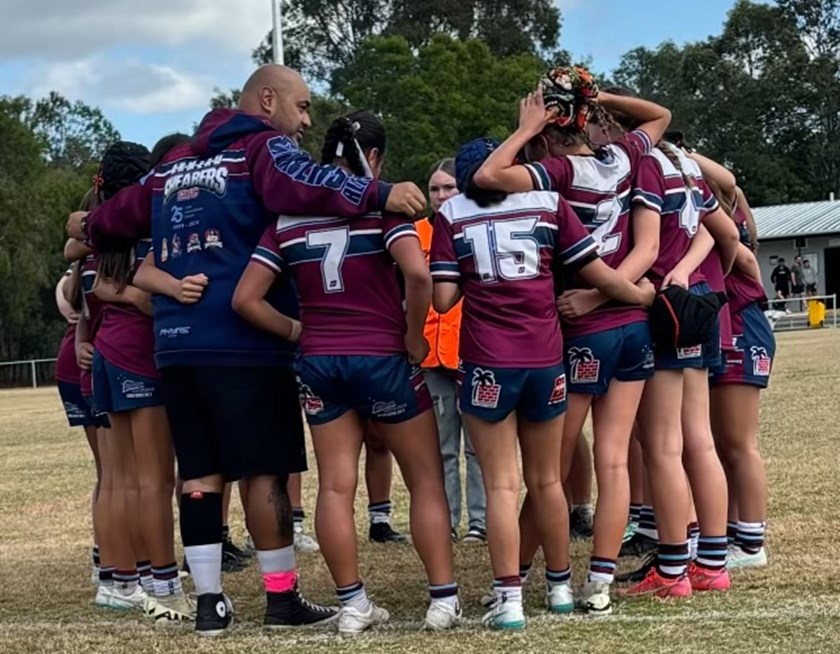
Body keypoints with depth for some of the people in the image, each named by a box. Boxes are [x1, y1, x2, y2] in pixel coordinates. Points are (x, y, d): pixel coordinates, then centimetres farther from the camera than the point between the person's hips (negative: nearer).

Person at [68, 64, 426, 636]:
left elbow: (124, 212, 33)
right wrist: (378, 195, -35)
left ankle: (210, 602, 11)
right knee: (266, 468, 0)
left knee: (200, 472, 9)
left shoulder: (175, 164, 20)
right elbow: (304, 183, -24)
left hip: (176, 342, 7)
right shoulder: (265, 148, -2)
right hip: (243, 341, -7)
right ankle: (282, 598, 6)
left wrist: (88, 228, 54)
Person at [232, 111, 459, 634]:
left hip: (319, 363, 4)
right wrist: (414, 339, -11)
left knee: (336, 486, 7)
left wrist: (296, 332, 10)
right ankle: (444, 600, 7)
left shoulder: (288, 218, 4)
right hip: (382, 358, -4)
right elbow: (418, 274, -24)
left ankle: (354, 605, 12)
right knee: (426, 480, 7)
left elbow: (246, 299, 0)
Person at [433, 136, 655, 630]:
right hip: (545, 359, 2)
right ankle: (561, 587, 27)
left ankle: (509, 599, -4)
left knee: (502, 484, 2)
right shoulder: (547, 202, 7)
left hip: (488, 363, -2)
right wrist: (641, 294, 23)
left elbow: (444, 299, -4)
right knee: (547, 480, 16)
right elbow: (599, 274, 6)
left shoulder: (452, 214, 3)